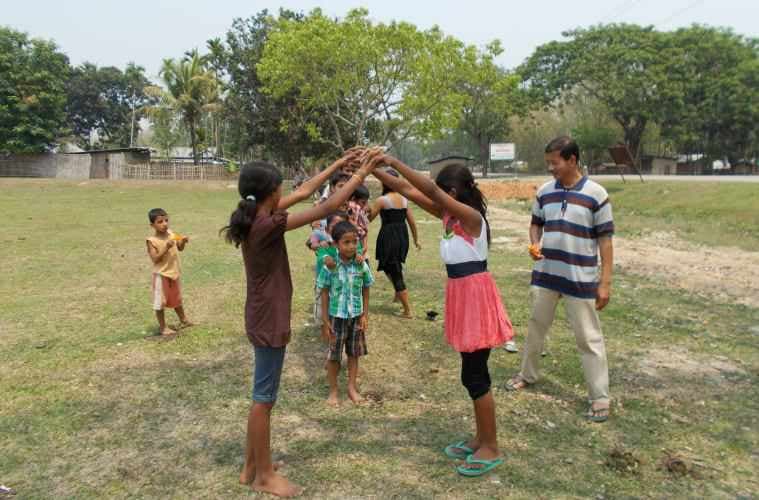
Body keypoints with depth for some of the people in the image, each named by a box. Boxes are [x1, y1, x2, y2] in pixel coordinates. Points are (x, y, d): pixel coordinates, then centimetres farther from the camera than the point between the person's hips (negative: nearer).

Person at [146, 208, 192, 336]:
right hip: (161, 275, -6)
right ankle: (162, 327, 17)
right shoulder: (152, 241, -17)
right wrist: (166, 247, -31)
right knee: (160, 302, 4)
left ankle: (183, 320, 40)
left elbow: (180, 249, 9)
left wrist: (183, 242, -12)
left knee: (177, 299, 23)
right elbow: (155, 259, -22)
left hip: (174, 273, 6)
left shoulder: (171, 234, -2)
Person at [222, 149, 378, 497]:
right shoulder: (267, 225, -23)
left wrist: (340, 163, 12)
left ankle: (251, 467, 33)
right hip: (269, 322, -10)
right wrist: (363, 173, -13)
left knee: (262, 397, 19)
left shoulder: (255, 218, 4)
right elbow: (327, 208, -22)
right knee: (264, 399, 5)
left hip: (264, 318, 10)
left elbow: (303, 192, 11)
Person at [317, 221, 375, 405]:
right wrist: (325, 321, -7)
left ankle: (352, 386, 32)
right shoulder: (330, 266, -14)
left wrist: (365, 315, 0)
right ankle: (333, 390, 26)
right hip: (336, 316, -2)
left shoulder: (362, 265, -8)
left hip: (356, 316, 2)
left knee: (354, 353, 15)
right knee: (333, 355, 9)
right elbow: (324, 293, -8)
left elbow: (365, 291, 2)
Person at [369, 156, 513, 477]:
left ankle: (491, 449, 16)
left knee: (474, 376, 0)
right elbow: (407, 191, 4)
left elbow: (430, 190, -30)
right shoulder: (448, 215, 6)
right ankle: (481, 439, 31)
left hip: (475, 294, -9)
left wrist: (394, 162, -27)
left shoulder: (471, 216, -18)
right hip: (461, 293, 9)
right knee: (473, 373, 17)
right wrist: (373, 170, -1)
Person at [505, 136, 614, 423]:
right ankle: (528, 375, 38)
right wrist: (534, 244, -7)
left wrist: (606, 281, -11)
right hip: (545, 275, 5)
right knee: (536, 327, 18)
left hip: (580, 280, -5)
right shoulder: (544, 191, 2)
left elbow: (605, 238, -9)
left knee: (588, 337, 3)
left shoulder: (596, 194, -11)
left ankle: (600, 397, 15)